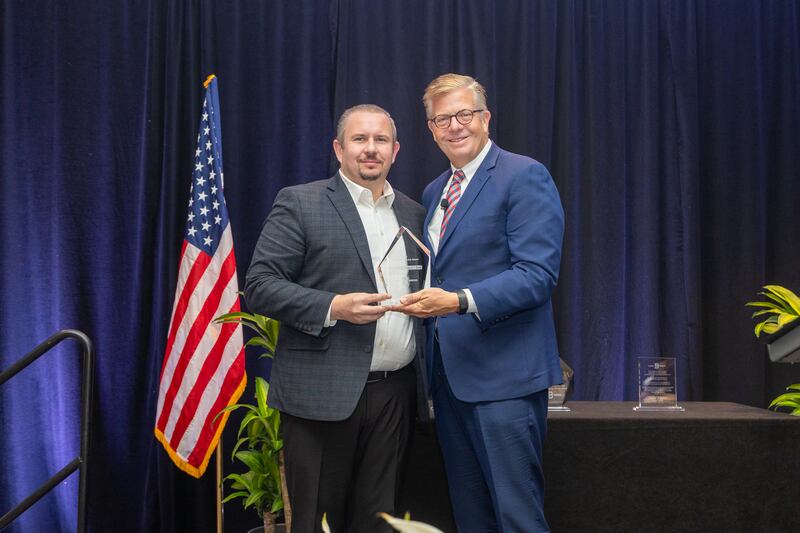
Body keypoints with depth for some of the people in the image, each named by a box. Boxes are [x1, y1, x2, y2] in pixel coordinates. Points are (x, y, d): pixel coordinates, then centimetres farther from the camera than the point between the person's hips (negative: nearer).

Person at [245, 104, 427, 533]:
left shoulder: (413, 214, 14)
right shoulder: (299, 203, -2)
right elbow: (259, 286, -8)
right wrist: (332, 307, -19)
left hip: (395, 395, 5)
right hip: (323, 393, -4)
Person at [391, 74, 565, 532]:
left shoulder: (525, 177, -7)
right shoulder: (435, 192, 18)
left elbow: (537, 274, -17)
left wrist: (460, 301, -27)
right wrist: (426, 301, 8)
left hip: (504, 373, -8)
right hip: (450, 373, 8)